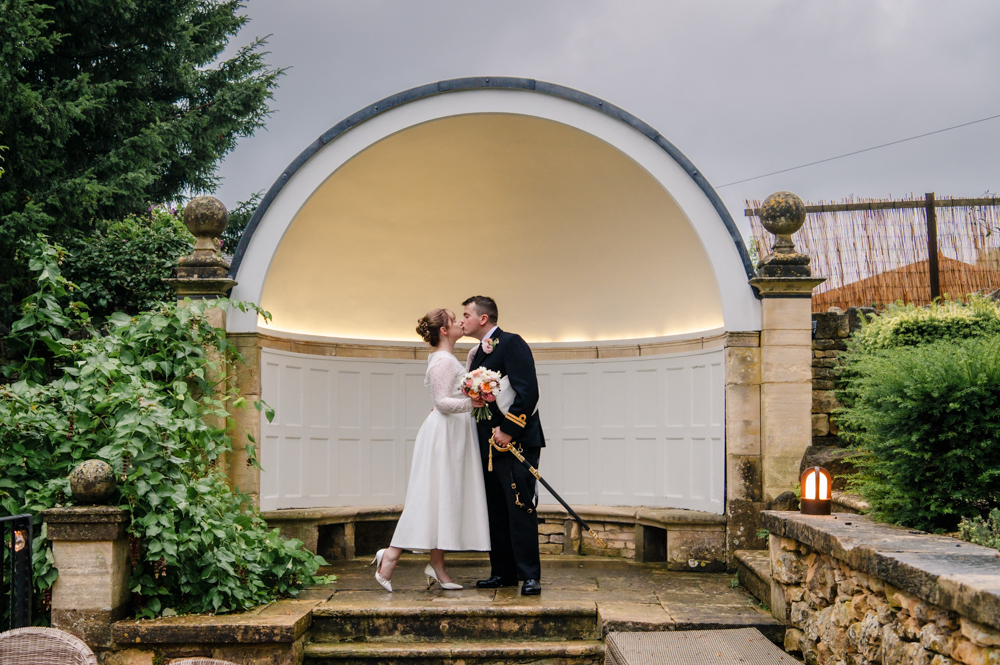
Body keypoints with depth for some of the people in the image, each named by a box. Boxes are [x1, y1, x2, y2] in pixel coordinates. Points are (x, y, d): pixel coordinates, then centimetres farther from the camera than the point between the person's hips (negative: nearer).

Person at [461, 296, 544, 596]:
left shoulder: (512, 343, -9)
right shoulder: (476, 354, 18)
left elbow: (528, 391, -17)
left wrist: (509, 430, -19)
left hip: (517, 440, -9)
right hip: (490, 444, 9)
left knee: (521, 508, -8)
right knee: (496, 510, 10)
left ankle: (529, 575, -3)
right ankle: (503, 572, 17)